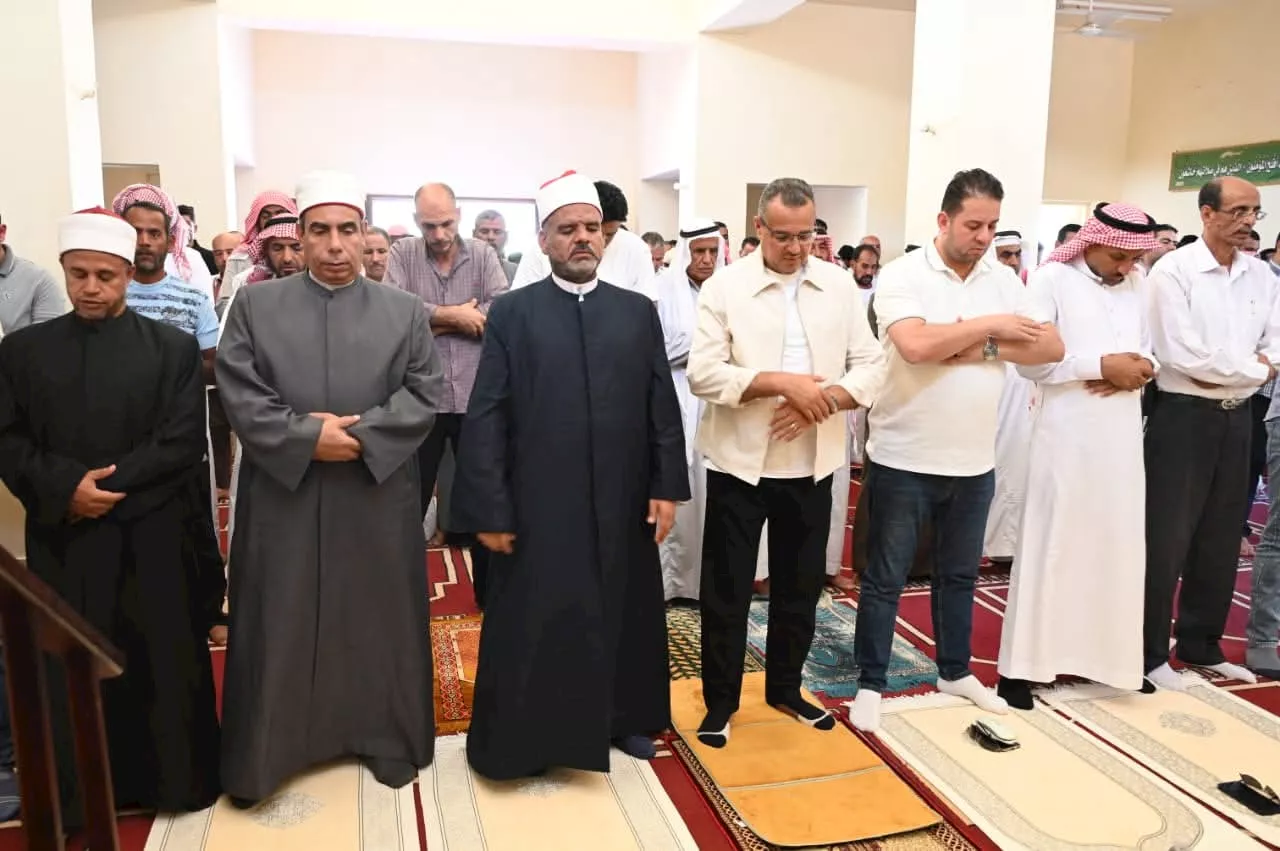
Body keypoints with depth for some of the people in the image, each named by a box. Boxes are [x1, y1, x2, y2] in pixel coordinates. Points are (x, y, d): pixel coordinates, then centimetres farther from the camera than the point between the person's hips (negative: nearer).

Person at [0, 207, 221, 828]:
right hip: (63, 540, 2)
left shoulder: (173, 348, 1)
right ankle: (79, 795, 24)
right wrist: (65, 488, -14)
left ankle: (173, 779, 23)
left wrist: (107, 486, -14)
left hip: (153, 540, -1)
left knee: (165, 664, 6)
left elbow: (184, 441, -6)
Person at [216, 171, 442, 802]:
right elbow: (239, 397, -4)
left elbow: (424, 396, -3)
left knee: (380, 620, 11)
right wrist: (308, 436, -16)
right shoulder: (255, 305, 4)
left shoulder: (405, 311, 4)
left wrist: (359, 434, -16)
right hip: (283, 497, 0)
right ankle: (267, 750, 26)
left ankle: (386, 737, 28)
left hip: (377, 501, 1)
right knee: (280, 627, 9)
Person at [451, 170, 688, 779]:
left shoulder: (639, 312, 6)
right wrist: (489, 509, -9)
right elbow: (485, 418, -5)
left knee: (624, 613, 16)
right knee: (533, 623, 8)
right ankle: (525, 736, 26)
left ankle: (624, 718, 37)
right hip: (537, 506, -2)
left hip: (622, 505, 3)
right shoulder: (511, 313, -1)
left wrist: (667, 487, 0)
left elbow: (663, 407, 7)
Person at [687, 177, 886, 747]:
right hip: (740, 464, -3)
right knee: (726, 589, 7)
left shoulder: (840, 286, 3)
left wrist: (820, 402, -16)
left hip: (811, 467, 4)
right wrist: (782, 382, -23)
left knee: (800, 586, 16)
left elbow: (871, 367, 1)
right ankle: (720, 700, 24)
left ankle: (785, 689, 36)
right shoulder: (724, 287, -7)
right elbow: (703, 374, -15)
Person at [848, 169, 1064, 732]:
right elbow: (916, 345, -27)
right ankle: (870, 684, 20)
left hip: (975, 462, 6)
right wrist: (990, 325, -16)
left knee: (960, 575, 20)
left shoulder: (1004, 279, 6)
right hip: (904, 460, -5)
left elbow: (1051, 348, -1)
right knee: (885, 579, 6)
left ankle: (954, 671, 38)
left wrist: (983, 348, -16)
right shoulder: (903, 274, -11)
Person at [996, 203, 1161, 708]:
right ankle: (1022, 664, 7)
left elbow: (1150, 354, 16)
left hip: (1121, 436, 6)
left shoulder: (1135, 287, 13)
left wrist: (1137, 369, -6)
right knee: (1050, 545, -2)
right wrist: (1103, 365, -16)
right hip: (1067, 435, -5)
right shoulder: (1052, 279, -4)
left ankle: (1106, 652, 24)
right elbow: (1031, 361, -13)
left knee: (1116, 544, 9)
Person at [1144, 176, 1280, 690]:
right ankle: (1149, 652, 10)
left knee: (1221, 538, 13)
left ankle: (1201, 644, 27)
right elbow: (1181, 355, -17)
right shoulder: (1172, 271, -9)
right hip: (1183, 415, -6)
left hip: (1238, 417, 6)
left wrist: (1228, 373, -13)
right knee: (1167, 539, -2)